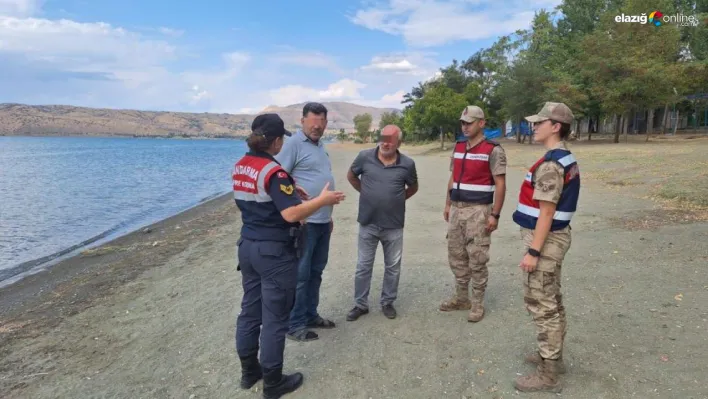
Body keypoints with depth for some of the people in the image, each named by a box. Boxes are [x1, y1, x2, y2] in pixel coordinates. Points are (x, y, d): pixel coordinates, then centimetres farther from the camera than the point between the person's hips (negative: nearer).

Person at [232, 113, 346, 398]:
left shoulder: (240, 167, 6)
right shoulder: (273, 171, -20)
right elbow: (291, 214, -26)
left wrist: (288, 187, 24)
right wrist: (322, 199, -14)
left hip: (248, 246, 8)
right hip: (274, 252, -8)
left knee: (249, 310, 17)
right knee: (274, 317, 4)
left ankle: (249, 372, 32)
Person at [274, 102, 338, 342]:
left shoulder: (320, 146, 17)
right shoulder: (293, 144, -10)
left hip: (323, 221, 9)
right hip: (304, 221, -9)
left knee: (316, 272, 16)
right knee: (300, 274, -1)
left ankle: (310, 315, 29)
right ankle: (294, 324, 11)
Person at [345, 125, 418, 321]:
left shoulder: (407, 164, -6)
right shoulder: (365, 157, -8)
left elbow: (413, 187, 12)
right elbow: (351, 176, 10)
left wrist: (397, 199, 5)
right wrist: (366, 193, 5)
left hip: (394, 226, 1)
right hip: (368, 224, 0)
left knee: (393, 267, 13)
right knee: (363, 266, 10)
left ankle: (388, 302, 31)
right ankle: (360, 304, 25)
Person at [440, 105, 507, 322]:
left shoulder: (493, 150, -10)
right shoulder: (458, 147, 10)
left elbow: (500, 185, -12)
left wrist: (495, 215, -16)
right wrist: (448, 205, 14)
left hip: (478, 211, -7)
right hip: (457, 209, 7)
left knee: (477, 259, 1)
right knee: (456, 256, 13)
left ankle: (478, 303, 15)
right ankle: (461, 298, 27)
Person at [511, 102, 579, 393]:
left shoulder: (550, 164, -21)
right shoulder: (567, 159, 11)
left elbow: (546, 212, -23)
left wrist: (533, 251, -21)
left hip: (545, 240, -10)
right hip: (556, 236, 10)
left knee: (541, 305, -2)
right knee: (552, 301, 19)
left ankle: (547, 374, 8)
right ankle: (553, 356, 34)